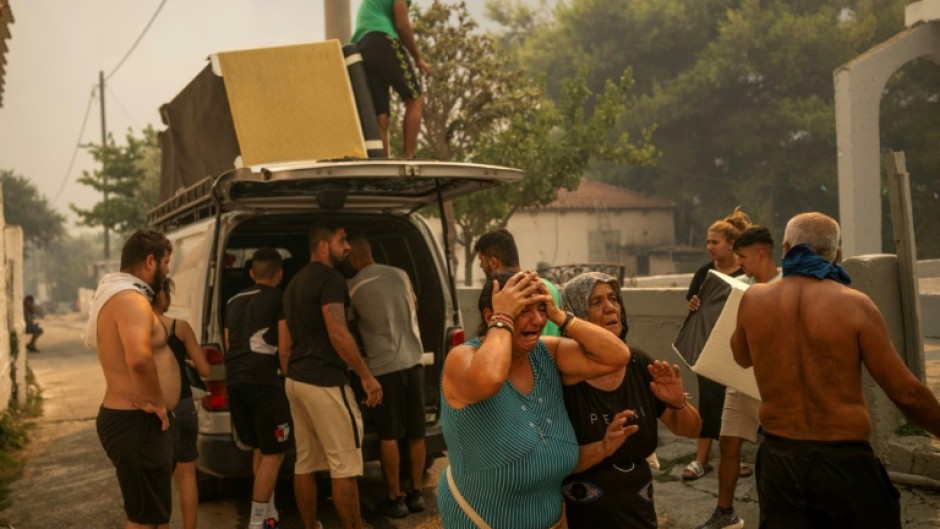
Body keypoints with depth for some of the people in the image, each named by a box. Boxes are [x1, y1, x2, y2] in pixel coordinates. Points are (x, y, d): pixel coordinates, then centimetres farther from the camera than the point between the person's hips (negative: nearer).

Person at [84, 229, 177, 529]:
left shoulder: (118, 296, 14)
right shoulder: (131, 300, -21)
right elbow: (139, 359, -40)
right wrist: (156, 401, -24)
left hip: (136, 420, 11)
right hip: (136, 424, -11)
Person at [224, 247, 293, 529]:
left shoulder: (234, 301, 18)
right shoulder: (278, 299, -2)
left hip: (235, 381, 7)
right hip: (264, 382, -7)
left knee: (260, 448, 20)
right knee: (273, 453, 0)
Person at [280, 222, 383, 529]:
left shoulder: (295, 283, 18)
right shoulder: (329, 278, -11)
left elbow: (284, 344, 19)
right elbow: (337, 334, -20)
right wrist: (366, 376, -16)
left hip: (296, 380, 10)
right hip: (324, 383, -10)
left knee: (305, 463, 13)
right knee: (344, 467, -4)